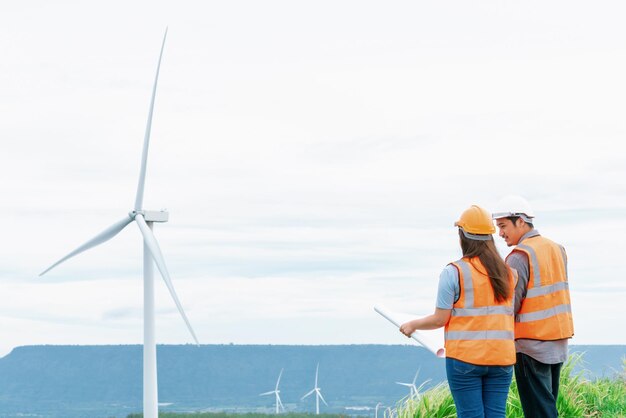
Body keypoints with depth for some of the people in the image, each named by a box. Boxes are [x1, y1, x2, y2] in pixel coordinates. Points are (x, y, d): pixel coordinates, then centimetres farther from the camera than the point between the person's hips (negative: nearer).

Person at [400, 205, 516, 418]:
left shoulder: (454, 272, -7)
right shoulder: (507, 273, 8)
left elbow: (439, 319, -6)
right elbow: (508, 317, 12)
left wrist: (412, 325, 12)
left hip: (465, 359, -4)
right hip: (501, 358, 4)